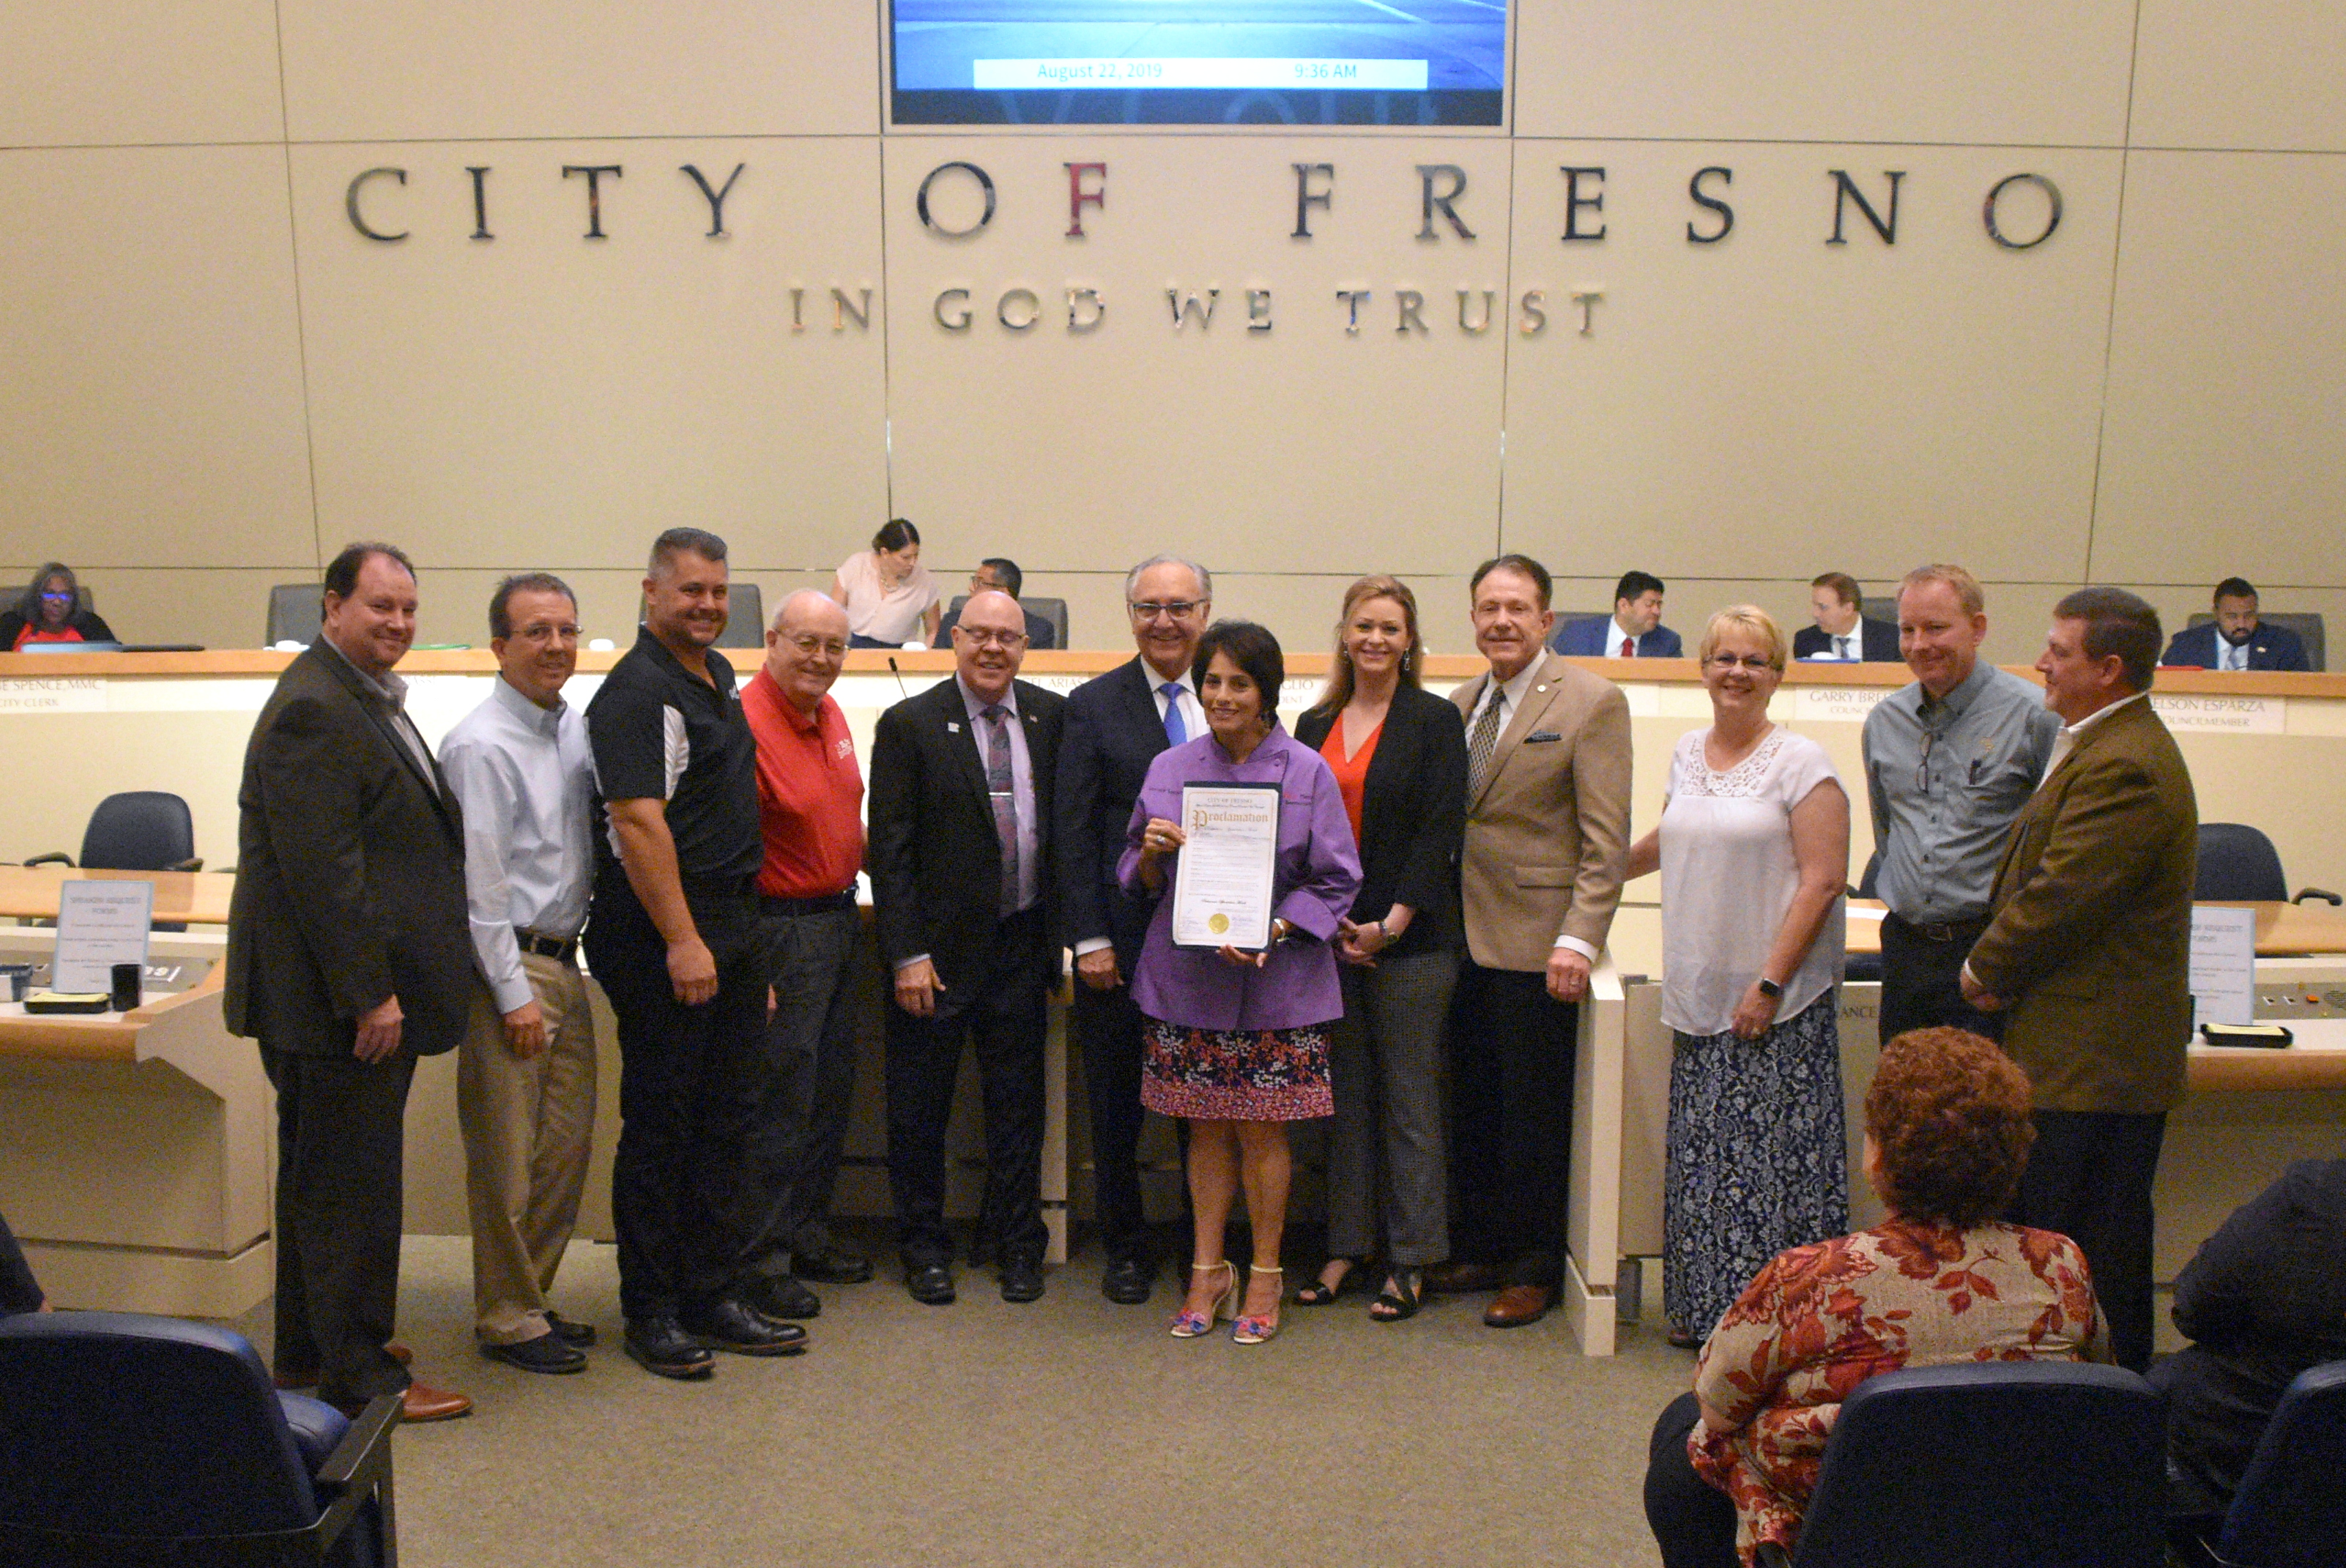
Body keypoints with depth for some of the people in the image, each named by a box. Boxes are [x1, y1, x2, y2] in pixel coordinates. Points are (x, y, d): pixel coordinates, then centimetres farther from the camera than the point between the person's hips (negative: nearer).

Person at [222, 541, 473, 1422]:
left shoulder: (365, 699, 16)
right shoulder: (313, 709, -17)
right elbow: (323, 867, -23)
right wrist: (370, 994, -23)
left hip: (360, 988, 11)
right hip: (342, 997, -11)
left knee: (319, 1180, 19)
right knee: (350, 1186, -1)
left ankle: (308, 1357, 32)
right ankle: (358, 1378, 10)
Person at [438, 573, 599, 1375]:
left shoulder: (575, 727, 10)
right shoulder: (482, 744, -13)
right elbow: (480, 882, -15)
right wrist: (514, 993, -15)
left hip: (564, 961, 8)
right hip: (509, 965, -8)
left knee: (566, 1144, 14)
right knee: (507, 1157, 1)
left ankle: (533, 1298, 28)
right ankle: (508, 1318, 15)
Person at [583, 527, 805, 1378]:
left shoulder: (718, 675, 15)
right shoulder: (636, 690, -13)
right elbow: (639, 823, -20)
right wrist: (682, 941, -23)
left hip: (734, 925, 9)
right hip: (663, 934, -9)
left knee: (726, 1118, 13)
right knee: (659, 1124, 1)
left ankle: (713, 1297, 23)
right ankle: (651, 1311, 13)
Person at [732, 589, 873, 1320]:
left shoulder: (828, 712, 9)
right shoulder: (747, 724, -18)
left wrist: (855, 879, 11)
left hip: (840, 920, 9)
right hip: (784, 927, -9)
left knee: (832, 1092, 16)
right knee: (780, 1101, -1)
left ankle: (807, 1234, 30)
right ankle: (759, 1261, 12)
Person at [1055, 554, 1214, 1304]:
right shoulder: (1095, 704, 1)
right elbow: (1074, 832, -2)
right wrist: (1089, 938, -7)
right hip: (1124, 939, -1)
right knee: (1118, 1102, 10)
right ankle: (1125, 1248, 27)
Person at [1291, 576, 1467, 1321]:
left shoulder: (1436, 720, -1)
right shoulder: (1315, 725, 12)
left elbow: (1440, 830, -8)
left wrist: (1390, 923, -14)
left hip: (1410, 938, -4)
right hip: (1329, 938, 4)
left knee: (1409, 1097, 2)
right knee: (1346, 1095, 11)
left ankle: (1409, 1260, 12)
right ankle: (1347, 1246, 21)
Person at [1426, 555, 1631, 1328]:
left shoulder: (1592, 702, -7)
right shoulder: (1462, 703, 12)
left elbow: (1605, 838, -12)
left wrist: (1578, 940, -18)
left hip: (1535, 944, -6)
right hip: (1465, 938, 6)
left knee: (1535, 1115, 4)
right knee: (1471, 1105, 14)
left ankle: (1535, 1270, 19)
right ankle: (1479, 1249, 29)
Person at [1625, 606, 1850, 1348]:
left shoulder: (1802, 762, -7)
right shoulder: (1687, 754, 11)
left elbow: (1823, 878, -12)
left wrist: (1769, 982, -16)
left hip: (1776, 1000, -6)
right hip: (1700, 994, 6)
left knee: (1771, 1154, -3)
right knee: (1702, 1157, 9)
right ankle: (1706, 1311, 21)